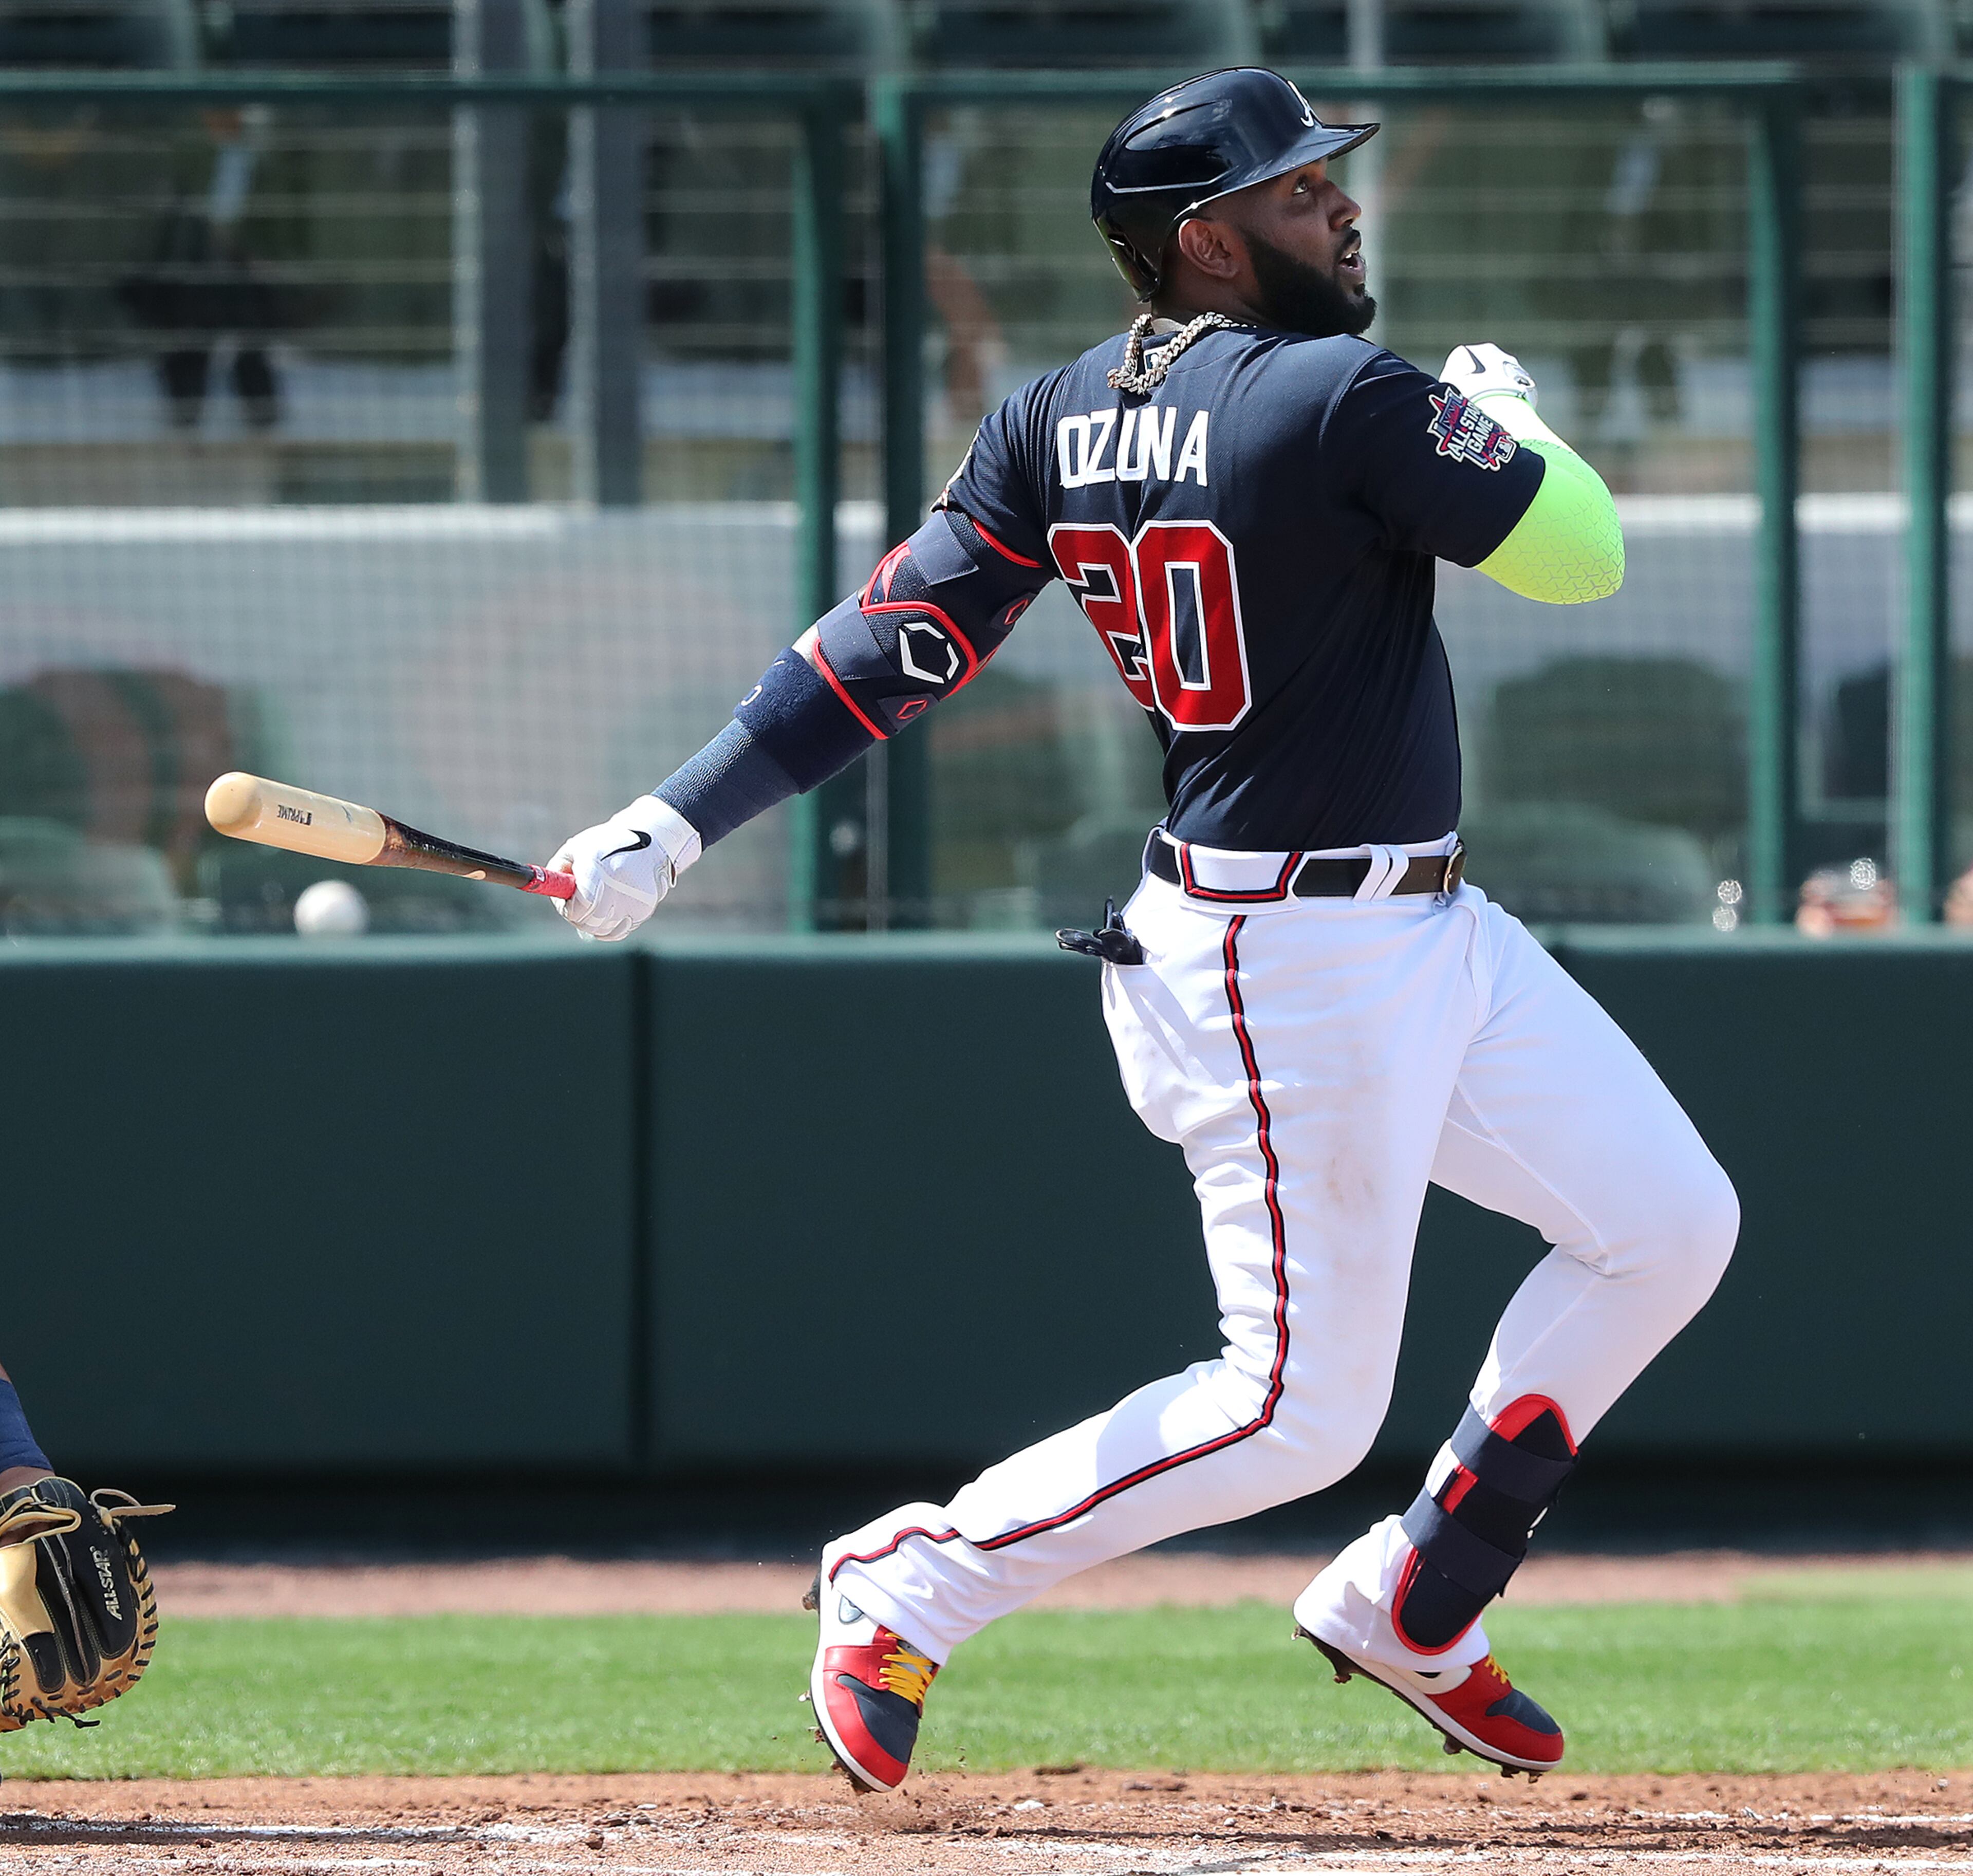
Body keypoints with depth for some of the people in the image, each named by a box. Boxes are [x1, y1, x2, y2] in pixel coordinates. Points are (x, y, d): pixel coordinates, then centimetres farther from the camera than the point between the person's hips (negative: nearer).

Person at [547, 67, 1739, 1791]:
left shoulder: (1058, 421, 4)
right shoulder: (1350, 402, -20)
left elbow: (894, 645, -2)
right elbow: (1586, 555, -11)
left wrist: (679, 819, -3)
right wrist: (1510, 418, 10)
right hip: (1296, 971, -10)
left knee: (1668, 1226, 14)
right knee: (1298, 1412, -3)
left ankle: (1410, 1608, 22)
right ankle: (914, 1586, 8)